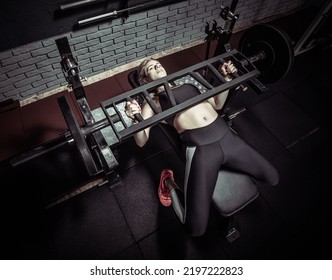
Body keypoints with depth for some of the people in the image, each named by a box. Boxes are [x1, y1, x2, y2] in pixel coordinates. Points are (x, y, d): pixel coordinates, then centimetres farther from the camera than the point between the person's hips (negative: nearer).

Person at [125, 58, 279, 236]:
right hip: (200, 149, -5)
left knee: (272, 179, 14)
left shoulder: (187, 84, 27)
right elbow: (141, 141, 0)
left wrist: (226, 78, 20)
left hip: (226, 136, 6)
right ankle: (169, 183, 14)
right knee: (196, 227, -11)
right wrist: (136, 118, -18)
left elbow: (218, 104, 30)